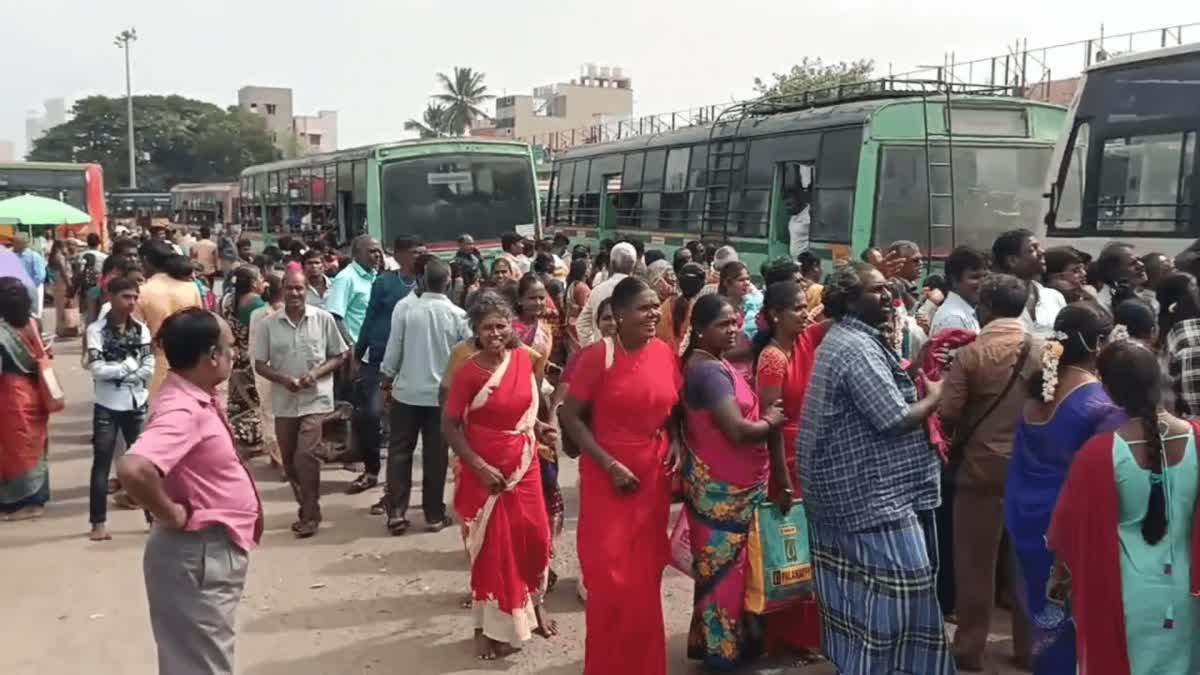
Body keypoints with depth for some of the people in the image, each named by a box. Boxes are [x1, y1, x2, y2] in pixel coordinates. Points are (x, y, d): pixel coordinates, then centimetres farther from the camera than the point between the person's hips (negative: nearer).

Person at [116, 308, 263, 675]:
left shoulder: (199, 398, 5)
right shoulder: (181, 410, -24)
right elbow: (133, 469, -40)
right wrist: (172, 515, -26)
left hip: (217, 549, 10)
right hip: (198, 554, -10)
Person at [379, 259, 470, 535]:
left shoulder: (405, 307, -9)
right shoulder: (458, 315, -7)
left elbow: (394, 346, -5)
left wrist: (386, 376, 10)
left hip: (407, 390, 0)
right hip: (441, 393, 0)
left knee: (399, 451, 10)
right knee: (435, 454, 8)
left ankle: (396, 513, 8)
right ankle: (434, 515, 13)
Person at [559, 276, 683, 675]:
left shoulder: (666, 354, 1)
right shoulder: (598, 356, -14)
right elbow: (570, 416, -11)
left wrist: (676, 442, -2)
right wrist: (609, 464, -16)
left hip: (654, 477, 4)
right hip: (609, 478, -4)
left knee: (646, 577, 12)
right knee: (611, 579, 0)